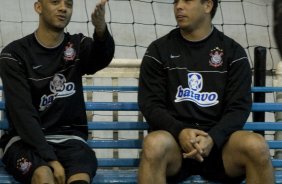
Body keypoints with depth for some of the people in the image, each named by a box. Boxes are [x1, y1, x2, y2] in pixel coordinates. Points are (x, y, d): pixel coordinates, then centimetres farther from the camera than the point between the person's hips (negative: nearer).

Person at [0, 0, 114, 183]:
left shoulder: (78, 46, 8)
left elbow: (102, 57, -18)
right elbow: (22, 113, -12)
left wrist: (101, 29, -42)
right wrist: (50, 159, -24)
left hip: (69, 138, 2)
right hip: (26, 140, -2)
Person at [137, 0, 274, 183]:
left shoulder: (233, 51, 9)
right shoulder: (159, 49, 8)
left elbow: (239, 107, 1)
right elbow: (150, 104, 1)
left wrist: (212, 138, -19)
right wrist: (180, 132, -19)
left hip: (218, 142, 1)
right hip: (175, 138, -1)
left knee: (256, 145, -31)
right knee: (154, 143, -36)